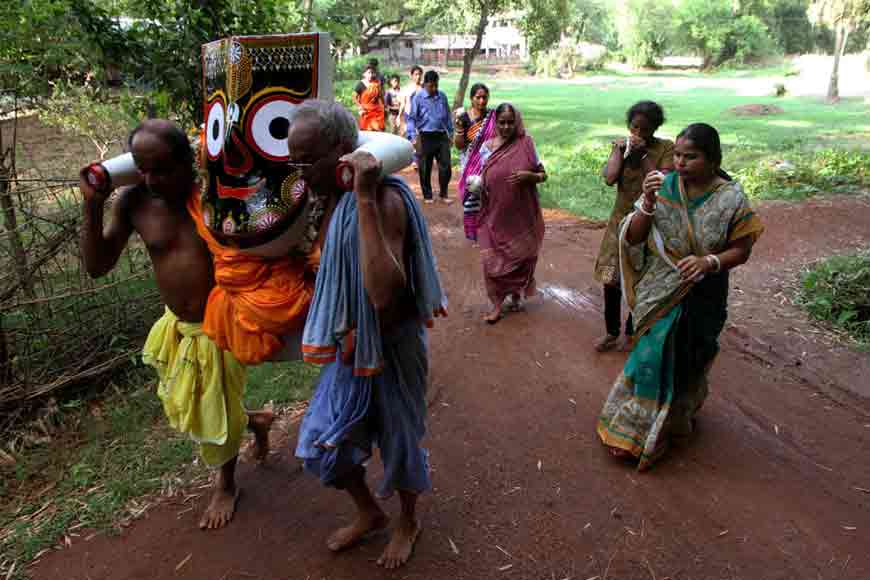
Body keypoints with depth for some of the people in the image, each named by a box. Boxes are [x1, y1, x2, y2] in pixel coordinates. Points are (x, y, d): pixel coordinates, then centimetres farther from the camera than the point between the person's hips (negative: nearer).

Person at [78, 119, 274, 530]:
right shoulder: (133, 203, -9)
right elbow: (96, 267, -4)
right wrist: (92, 206, -15)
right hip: (176, 326, 5)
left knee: (217, 416, 13)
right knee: (186, 410, 21)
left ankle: (226, 485, 42)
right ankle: (254, 421, 49)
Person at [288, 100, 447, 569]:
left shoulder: (385, 200, -27)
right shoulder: (337, 199, 0)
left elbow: (384, 293, -42)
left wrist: (365, 201, -41)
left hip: (391, 346, -8)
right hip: (352, 344, 8)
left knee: (397, 439, 13)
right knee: (321, 441, 16)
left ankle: (408, 522, 43)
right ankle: (368, 513, 42)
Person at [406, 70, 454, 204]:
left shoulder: (442, 96, 6)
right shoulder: (418, 98, -5)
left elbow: (448, 116, 14)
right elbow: (411, 118, -5)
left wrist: (451, 133, 15)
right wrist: (413, 137, -14)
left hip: (442, 136, 3)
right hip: (426, 137, -3)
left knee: (445, 167, 3)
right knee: (425, 168, 6)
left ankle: (443, 194, 21)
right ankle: (427, 196, 22)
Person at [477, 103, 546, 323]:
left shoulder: (526, 144, -6)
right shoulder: (486, 147, -1)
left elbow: (543, 175, -2)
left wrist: (528, 175, -20)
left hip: (522, 216, -1)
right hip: (495, 216, 1)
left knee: (520, 256, 13)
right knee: (493, 260, 1)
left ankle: (516, 293, 39)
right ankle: (497, 303, 18)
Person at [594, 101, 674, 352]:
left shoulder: (666, 148, -7)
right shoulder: (621, 145, 2)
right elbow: (609, 178, -11)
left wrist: (643, 153, -19)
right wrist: (619, 150, -13)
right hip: (621, 220, 3)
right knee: (611, 278, 5)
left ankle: (630, 332, 27)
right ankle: (612, 332, 22)